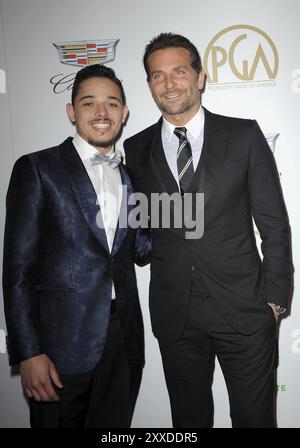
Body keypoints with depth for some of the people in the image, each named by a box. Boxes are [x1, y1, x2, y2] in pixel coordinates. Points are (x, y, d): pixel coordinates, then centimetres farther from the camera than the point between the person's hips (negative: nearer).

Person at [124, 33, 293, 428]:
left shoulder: (244, 135, -2)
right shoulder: (136, 150, 3)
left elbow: (274, 222, -2)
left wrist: (275, 297, -4)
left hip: (243, 308, -1)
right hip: (173, 312, 2)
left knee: (255, 417, 14)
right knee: (189, 418, 18)